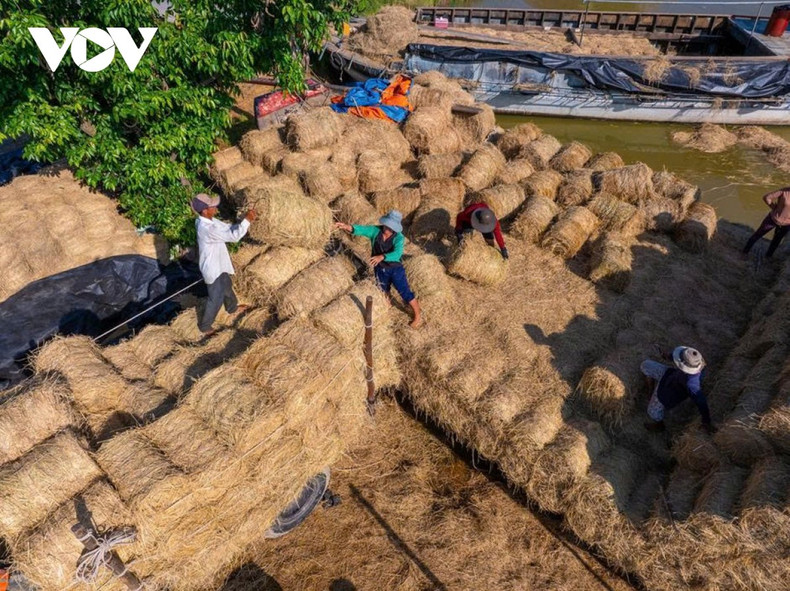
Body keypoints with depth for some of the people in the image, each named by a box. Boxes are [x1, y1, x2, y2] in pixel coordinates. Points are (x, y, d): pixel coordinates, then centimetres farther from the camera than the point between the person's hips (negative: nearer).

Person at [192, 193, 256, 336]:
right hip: (213, 269, -9)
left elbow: (229, 229, 3)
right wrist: (247, 220, -27)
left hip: (219, 265, 9)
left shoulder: (210, 221, -5)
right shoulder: (207, 229, -35)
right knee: (216, 299, 8)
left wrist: (245, 221, -10)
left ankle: (232, 308, 58)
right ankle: (205, 326, 28)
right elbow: (233, 236, -33)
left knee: (227, 287, 31)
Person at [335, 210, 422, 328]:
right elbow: (361, 229, -29)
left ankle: (417, 316, 24)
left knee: (406, 293, 3)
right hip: (380, 269, 4)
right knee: (384, 292, 26)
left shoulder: (399, 237, -25)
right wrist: (347, 227, -49)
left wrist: (381, 257, -56)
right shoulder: (375, 230, -15)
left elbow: (396, 254, -40)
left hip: (396, 269, -4)